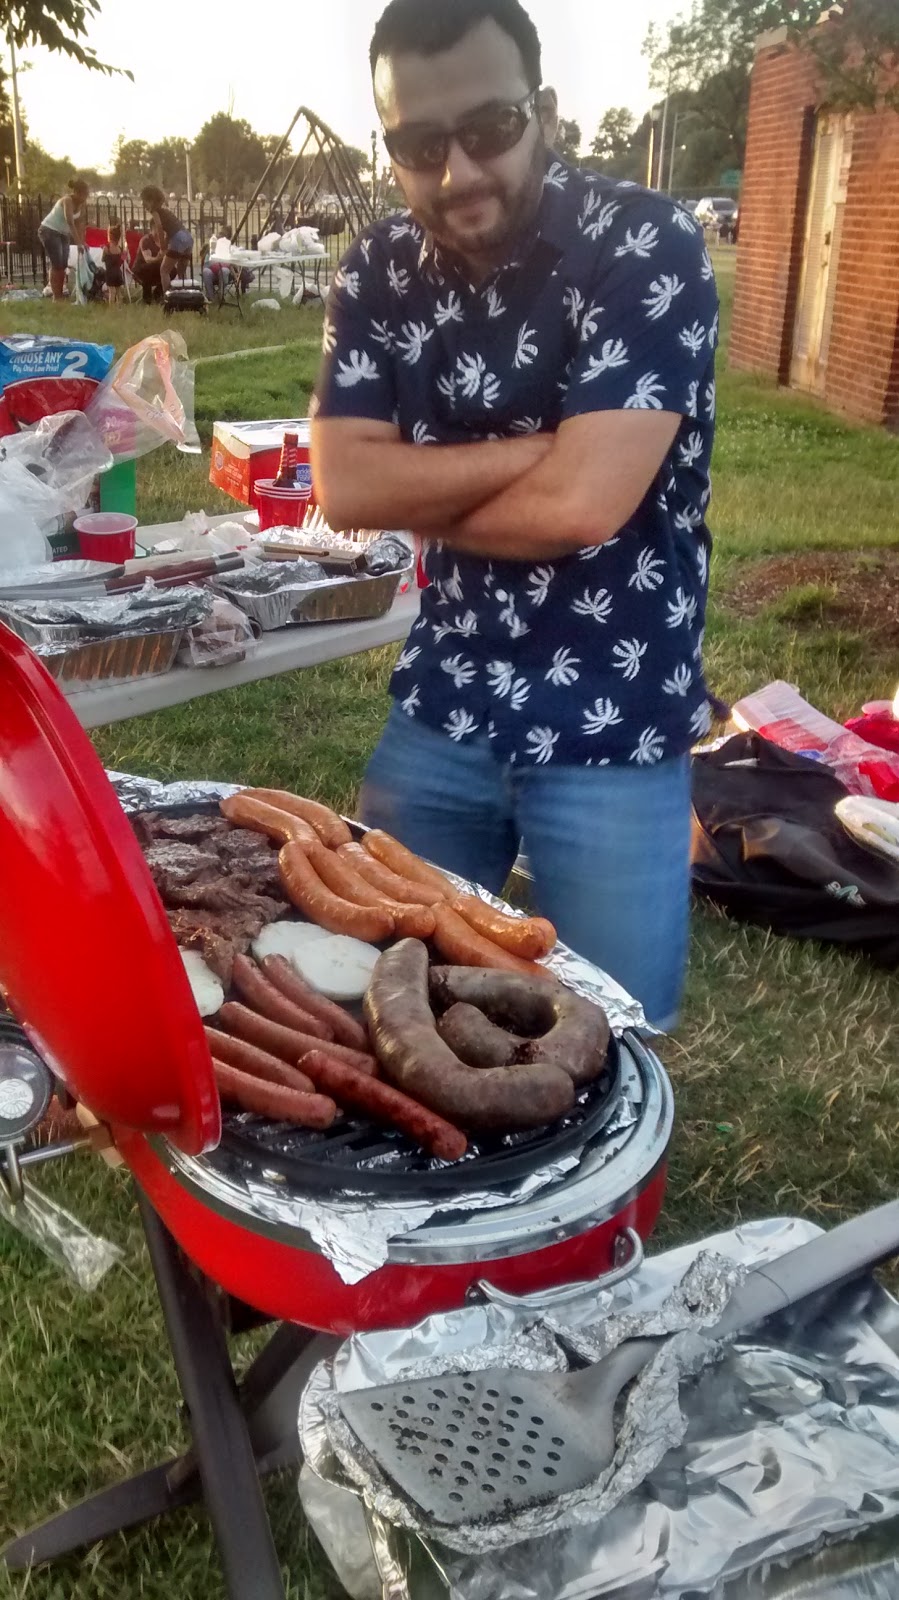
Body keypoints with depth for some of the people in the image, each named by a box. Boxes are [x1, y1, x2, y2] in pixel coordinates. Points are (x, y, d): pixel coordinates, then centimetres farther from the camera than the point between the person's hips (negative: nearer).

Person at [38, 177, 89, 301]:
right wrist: (78, 243, -39)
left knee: (63, 265, 4)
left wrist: (82, 242, -11)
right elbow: (70, 223, -34)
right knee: (56, 265, -12)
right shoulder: (67, 200, -26)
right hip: (49, 231, -8)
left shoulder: (82, 203, -4)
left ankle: (61, 295, 9)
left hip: (63, 233, 8)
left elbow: (80, 223, -3)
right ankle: (56, 297, -11)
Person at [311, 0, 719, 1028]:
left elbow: (580, 504, -24)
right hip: (439, 709, 5)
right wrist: (535, 448, -16)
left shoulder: (648, 250, -15)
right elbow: (341, 488, -8)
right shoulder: (379, 274, 1)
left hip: (613, 730, -4)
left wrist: (415, 498, -8)